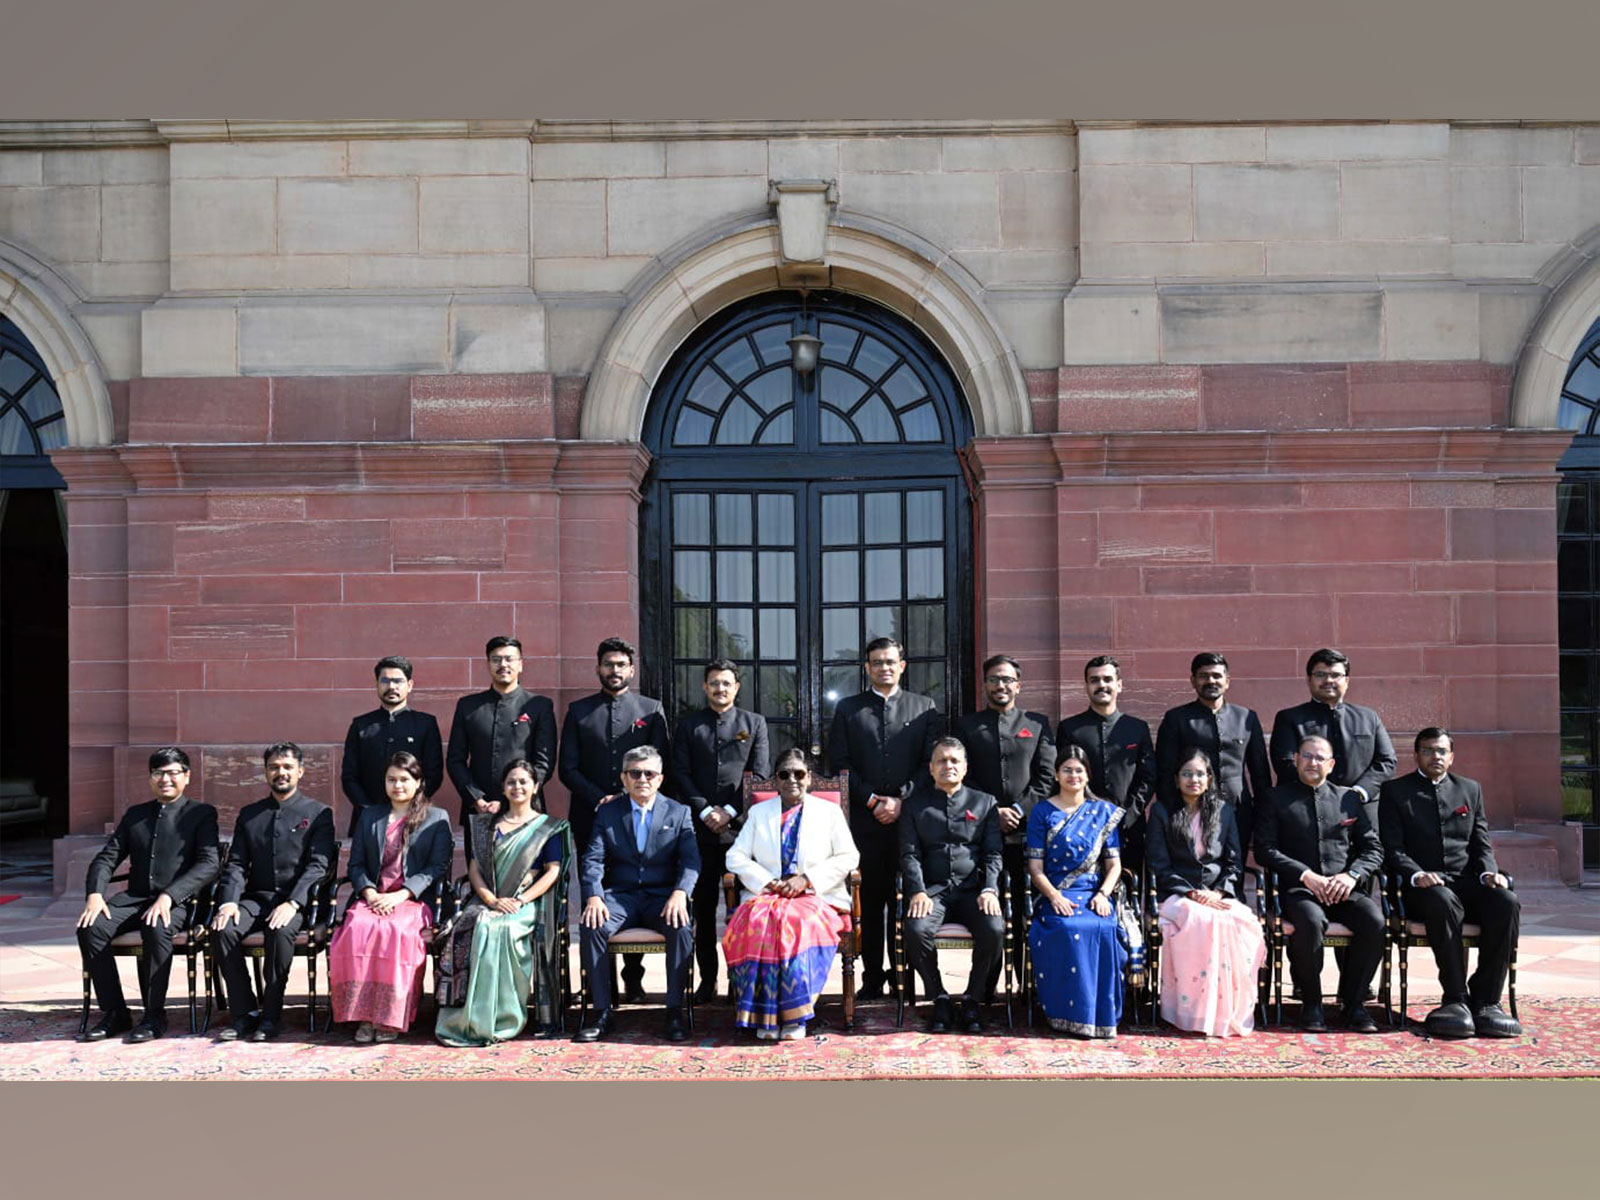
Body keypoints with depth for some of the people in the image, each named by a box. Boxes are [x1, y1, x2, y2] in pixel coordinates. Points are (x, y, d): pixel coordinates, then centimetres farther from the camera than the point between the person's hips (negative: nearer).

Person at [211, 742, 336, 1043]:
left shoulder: (318, 814, 5)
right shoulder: (249, 814, 18)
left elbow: (319, 865, -6)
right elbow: (236, 864, 10)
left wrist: (292, 903, -21)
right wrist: (229, 901, -10)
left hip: (297, 901, -4)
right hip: (256, 898, 4)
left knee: (280, 931, -35)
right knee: (222, 930, -26)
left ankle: (270, 1015, -21)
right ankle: (244, 1013, -13)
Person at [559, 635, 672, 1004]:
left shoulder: (652, 710, 9)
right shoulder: (579, 711, 10)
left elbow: (660, 765, 4)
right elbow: (568, 768, 5)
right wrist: (599, 799, -7)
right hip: (590, 818, 1)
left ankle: (633, 979, 8)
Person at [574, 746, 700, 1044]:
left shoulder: (679, 812, 9)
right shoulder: (607, 814, 11)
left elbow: (690, 859, -2)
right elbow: (593, 860, 1)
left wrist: (680, 893, -22)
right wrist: (593, 896, -18)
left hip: (662, 896, -1)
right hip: (620, 896, 1)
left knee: (681, 928, -32)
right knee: (590, 926, -28)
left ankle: (675, 1012, -22)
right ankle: (602, 1013, -19)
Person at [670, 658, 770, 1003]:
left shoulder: (754, 723, 10)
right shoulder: (688, 724, 11)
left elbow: (760, 774, 3)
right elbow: (681, 774, 5)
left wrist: (731, 811, -7)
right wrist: (705, 811, -7)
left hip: (742, 823, -1)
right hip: (700, 826, 1)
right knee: (703, 904, 4)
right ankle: (707, 979, 10)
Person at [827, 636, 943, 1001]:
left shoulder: (924, 708, 11)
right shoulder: (848, 709, 11)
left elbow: (931, 763, 3)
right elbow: (839, 764, 5)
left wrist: (901, 799, -8)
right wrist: (871, 800, -5)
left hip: (909, 817, 0)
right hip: (863, 820, 0)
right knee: (869, 901, 3)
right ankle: (872, 978, 9)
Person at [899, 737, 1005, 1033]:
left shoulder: (985, 803, 15)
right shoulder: (915, 804, 14)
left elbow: (993, 853, 7)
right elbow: (909, 853, 4)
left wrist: (989, 890, -11)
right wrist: (918, 891, -13)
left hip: (973, 890, 0)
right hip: (932, 889, 0)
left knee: (995, 929, -29)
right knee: (916, 929, -31)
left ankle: (972, 999, -7)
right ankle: (939, 999, -9)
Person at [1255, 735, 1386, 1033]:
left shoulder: (1349, 798, 17)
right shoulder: (1277, 799, 9)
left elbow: (1373, 848, 12)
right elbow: (1265, 850, -1)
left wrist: (1351, 875, -8)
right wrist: (1306, 875, -14)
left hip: (1343, 889, 3)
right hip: (1298, 888, -3)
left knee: (1374, 921, -28)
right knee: (1312, 921, -36)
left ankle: (1352, 1002, -8)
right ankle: (1311, 1004, -15)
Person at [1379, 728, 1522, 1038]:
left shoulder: (1470, 789, 19)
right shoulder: (1395, 791, 8)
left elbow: (1482, 845, 14)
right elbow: (1393, 848, -1)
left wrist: (1489, 873, -7)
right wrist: (1416, 875, -20)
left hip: (1467, 882, 4)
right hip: (1422, 887, -4)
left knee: (1507, 902, -28)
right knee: (1443, 902, -38)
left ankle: (1486, 1001, -23)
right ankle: (1457, 999, -30)